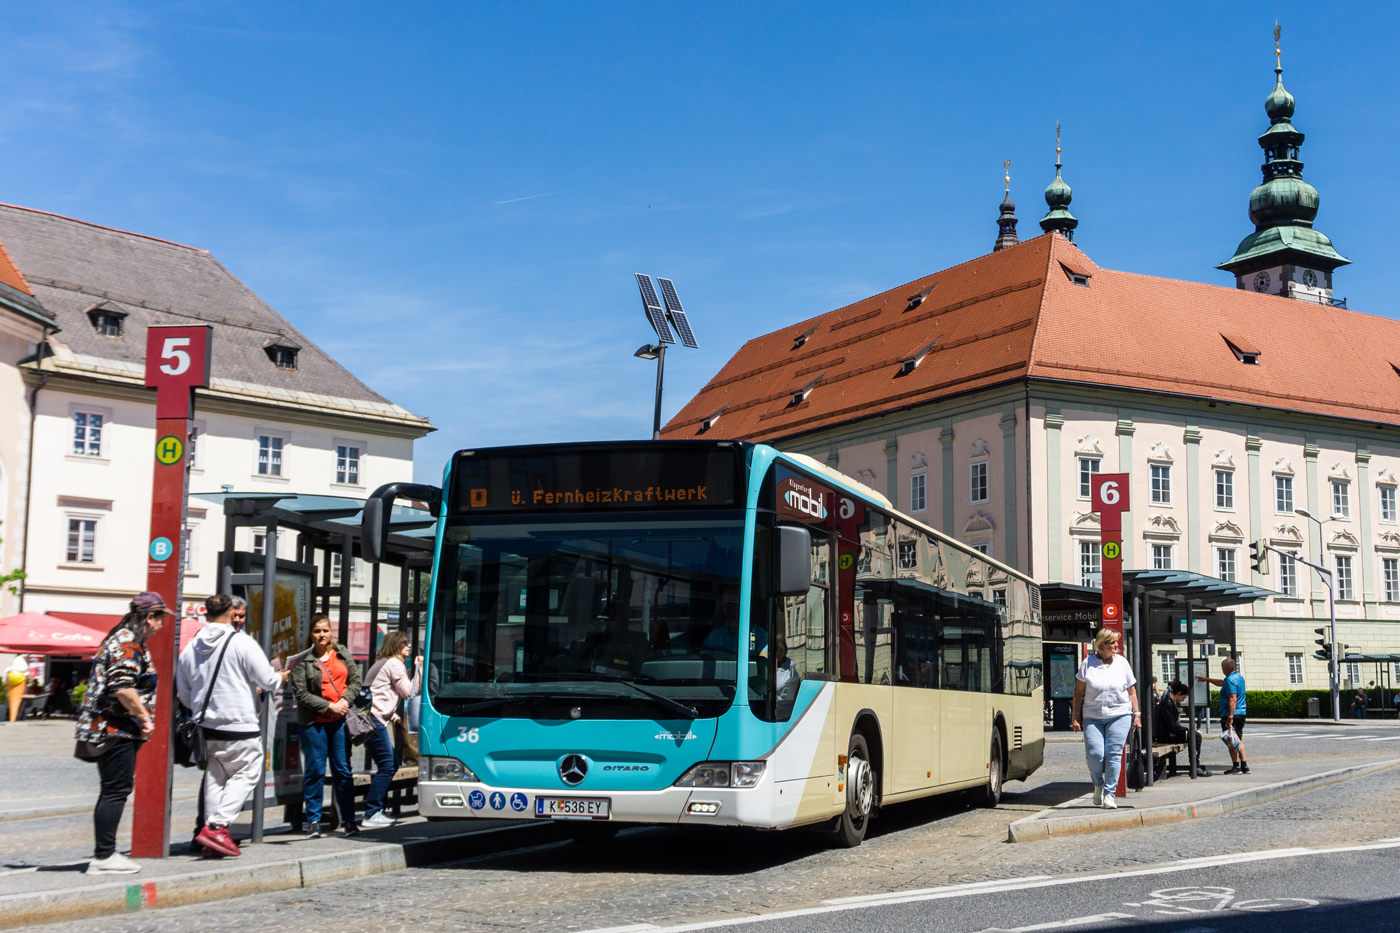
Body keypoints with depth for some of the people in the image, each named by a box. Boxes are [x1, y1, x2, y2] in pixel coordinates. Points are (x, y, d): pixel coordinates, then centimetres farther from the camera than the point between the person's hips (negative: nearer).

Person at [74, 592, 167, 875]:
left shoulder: (120, 638, 18)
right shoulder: (129, 643, -15)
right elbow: (123, 687, -26)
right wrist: (144, 715, -16)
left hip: (105, 728, 11)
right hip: (116, 729, -11)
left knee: (113, 790, 13)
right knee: (117, 790, -8)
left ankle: (104, 854, 16)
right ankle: (103, 857, -7)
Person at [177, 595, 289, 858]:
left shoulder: (190, 648, 8)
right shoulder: (242, 642, -11)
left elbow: (183, 692, 16)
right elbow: (267, 680, -11)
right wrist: (282, 677, 11)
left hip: (206, 726, 6)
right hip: (239, 727, -6)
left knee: (215, 777, 15)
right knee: (246, 774, 2)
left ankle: (213, 832, 13)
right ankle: (216, 826, -11)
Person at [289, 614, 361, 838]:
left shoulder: (342, 653, 8)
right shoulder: (302, 661, -2)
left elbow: (355, 680, 11)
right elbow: (301, 694, -7)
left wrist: (344, 702, -6)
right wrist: (330, 706, -12)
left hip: (340, 720, 3)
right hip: (313, 722, -3)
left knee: (343, 770, 5)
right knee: (315, 771, 0)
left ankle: (348, 820, 12)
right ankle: (313, 821, 9)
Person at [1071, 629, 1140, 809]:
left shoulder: (1122, 662, 6)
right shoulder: (1088, 663, 1)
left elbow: (1131, 691, 13)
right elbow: (1078, 692, 5)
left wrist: (1137, 714, 8)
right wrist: (1076, 716, 3)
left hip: (1119, 716, 1)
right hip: (1093, 717, -1)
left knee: (1114, 754, -6)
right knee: (1094, 754, -9)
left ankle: (1109, 794, 2)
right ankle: (1098, 785, 19)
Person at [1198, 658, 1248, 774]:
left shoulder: (1230, 680, -17)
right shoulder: (1239, 677, 13)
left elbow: (1233, 700, -24)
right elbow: (1222, 682, 30)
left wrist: (1230, 718, -25)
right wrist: (1207, 679, 37)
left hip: (1230, 714, -9)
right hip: (1241, 714, 9)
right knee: (1238, 741, 15)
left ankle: (1236, 767, -2)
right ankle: (1244, 766, 16)